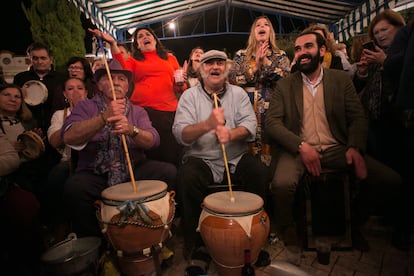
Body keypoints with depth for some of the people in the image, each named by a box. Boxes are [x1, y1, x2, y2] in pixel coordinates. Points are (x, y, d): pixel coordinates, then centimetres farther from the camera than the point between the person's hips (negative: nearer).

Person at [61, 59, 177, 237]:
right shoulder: (86, 107, 6)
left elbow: (153, 140, -7)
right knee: (74, 188, -31)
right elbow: (69, 137, -13)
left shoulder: (138, 111, 11)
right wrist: (104, 117, -25)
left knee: (169, 172, -21)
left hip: (133, 171, 2)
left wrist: (131, 129, -28)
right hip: (95, 174, -1)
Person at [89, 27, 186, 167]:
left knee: (171, 157, -2)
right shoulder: (133, 60, 16)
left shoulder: (170, 58, 21)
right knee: (148, 158, -1)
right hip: (142, 110, -1)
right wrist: (113, 44, -10)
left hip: (169, 111, 1)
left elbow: (180, 87, 23)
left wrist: (180, 83, 1)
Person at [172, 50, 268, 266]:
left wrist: (231, 134, -27)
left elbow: (250, 124, -4)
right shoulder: (189, 96, 3)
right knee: (186, 177, -30)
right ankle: (193, 241, -7)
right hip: (201, 159, -1)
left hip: (236, 158, 2)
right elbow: (180, 134, -11)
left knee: (259, 172, -24)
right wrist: (207, 124, -30)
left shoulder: (238, 93, 10)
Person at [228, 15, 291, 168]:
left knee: (270, 147, -2)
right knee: (248, 150, -1)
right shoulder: (241, 55, 13)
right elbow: (232, 79, -1)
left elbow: (286, 79, -4)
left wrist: (265, 61, -9)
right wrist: (255, 66, -8)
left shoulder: (281, 55, 13)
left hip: (272, 110, 0)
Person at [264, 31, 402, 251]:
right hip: (298, 149, -2)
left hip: (336, 149, 3)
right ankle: (286, 228, 2)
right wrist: (301, 146, -18)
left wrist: (355, 147, -14)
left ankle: (353, 223, 15)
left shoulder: (341, 80, 11)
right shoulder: (284, 85, 6)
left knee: (390, 180, -14)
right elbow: (272, 122, -4)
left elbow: (358, 118, 6)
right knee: (282, 183, -33)